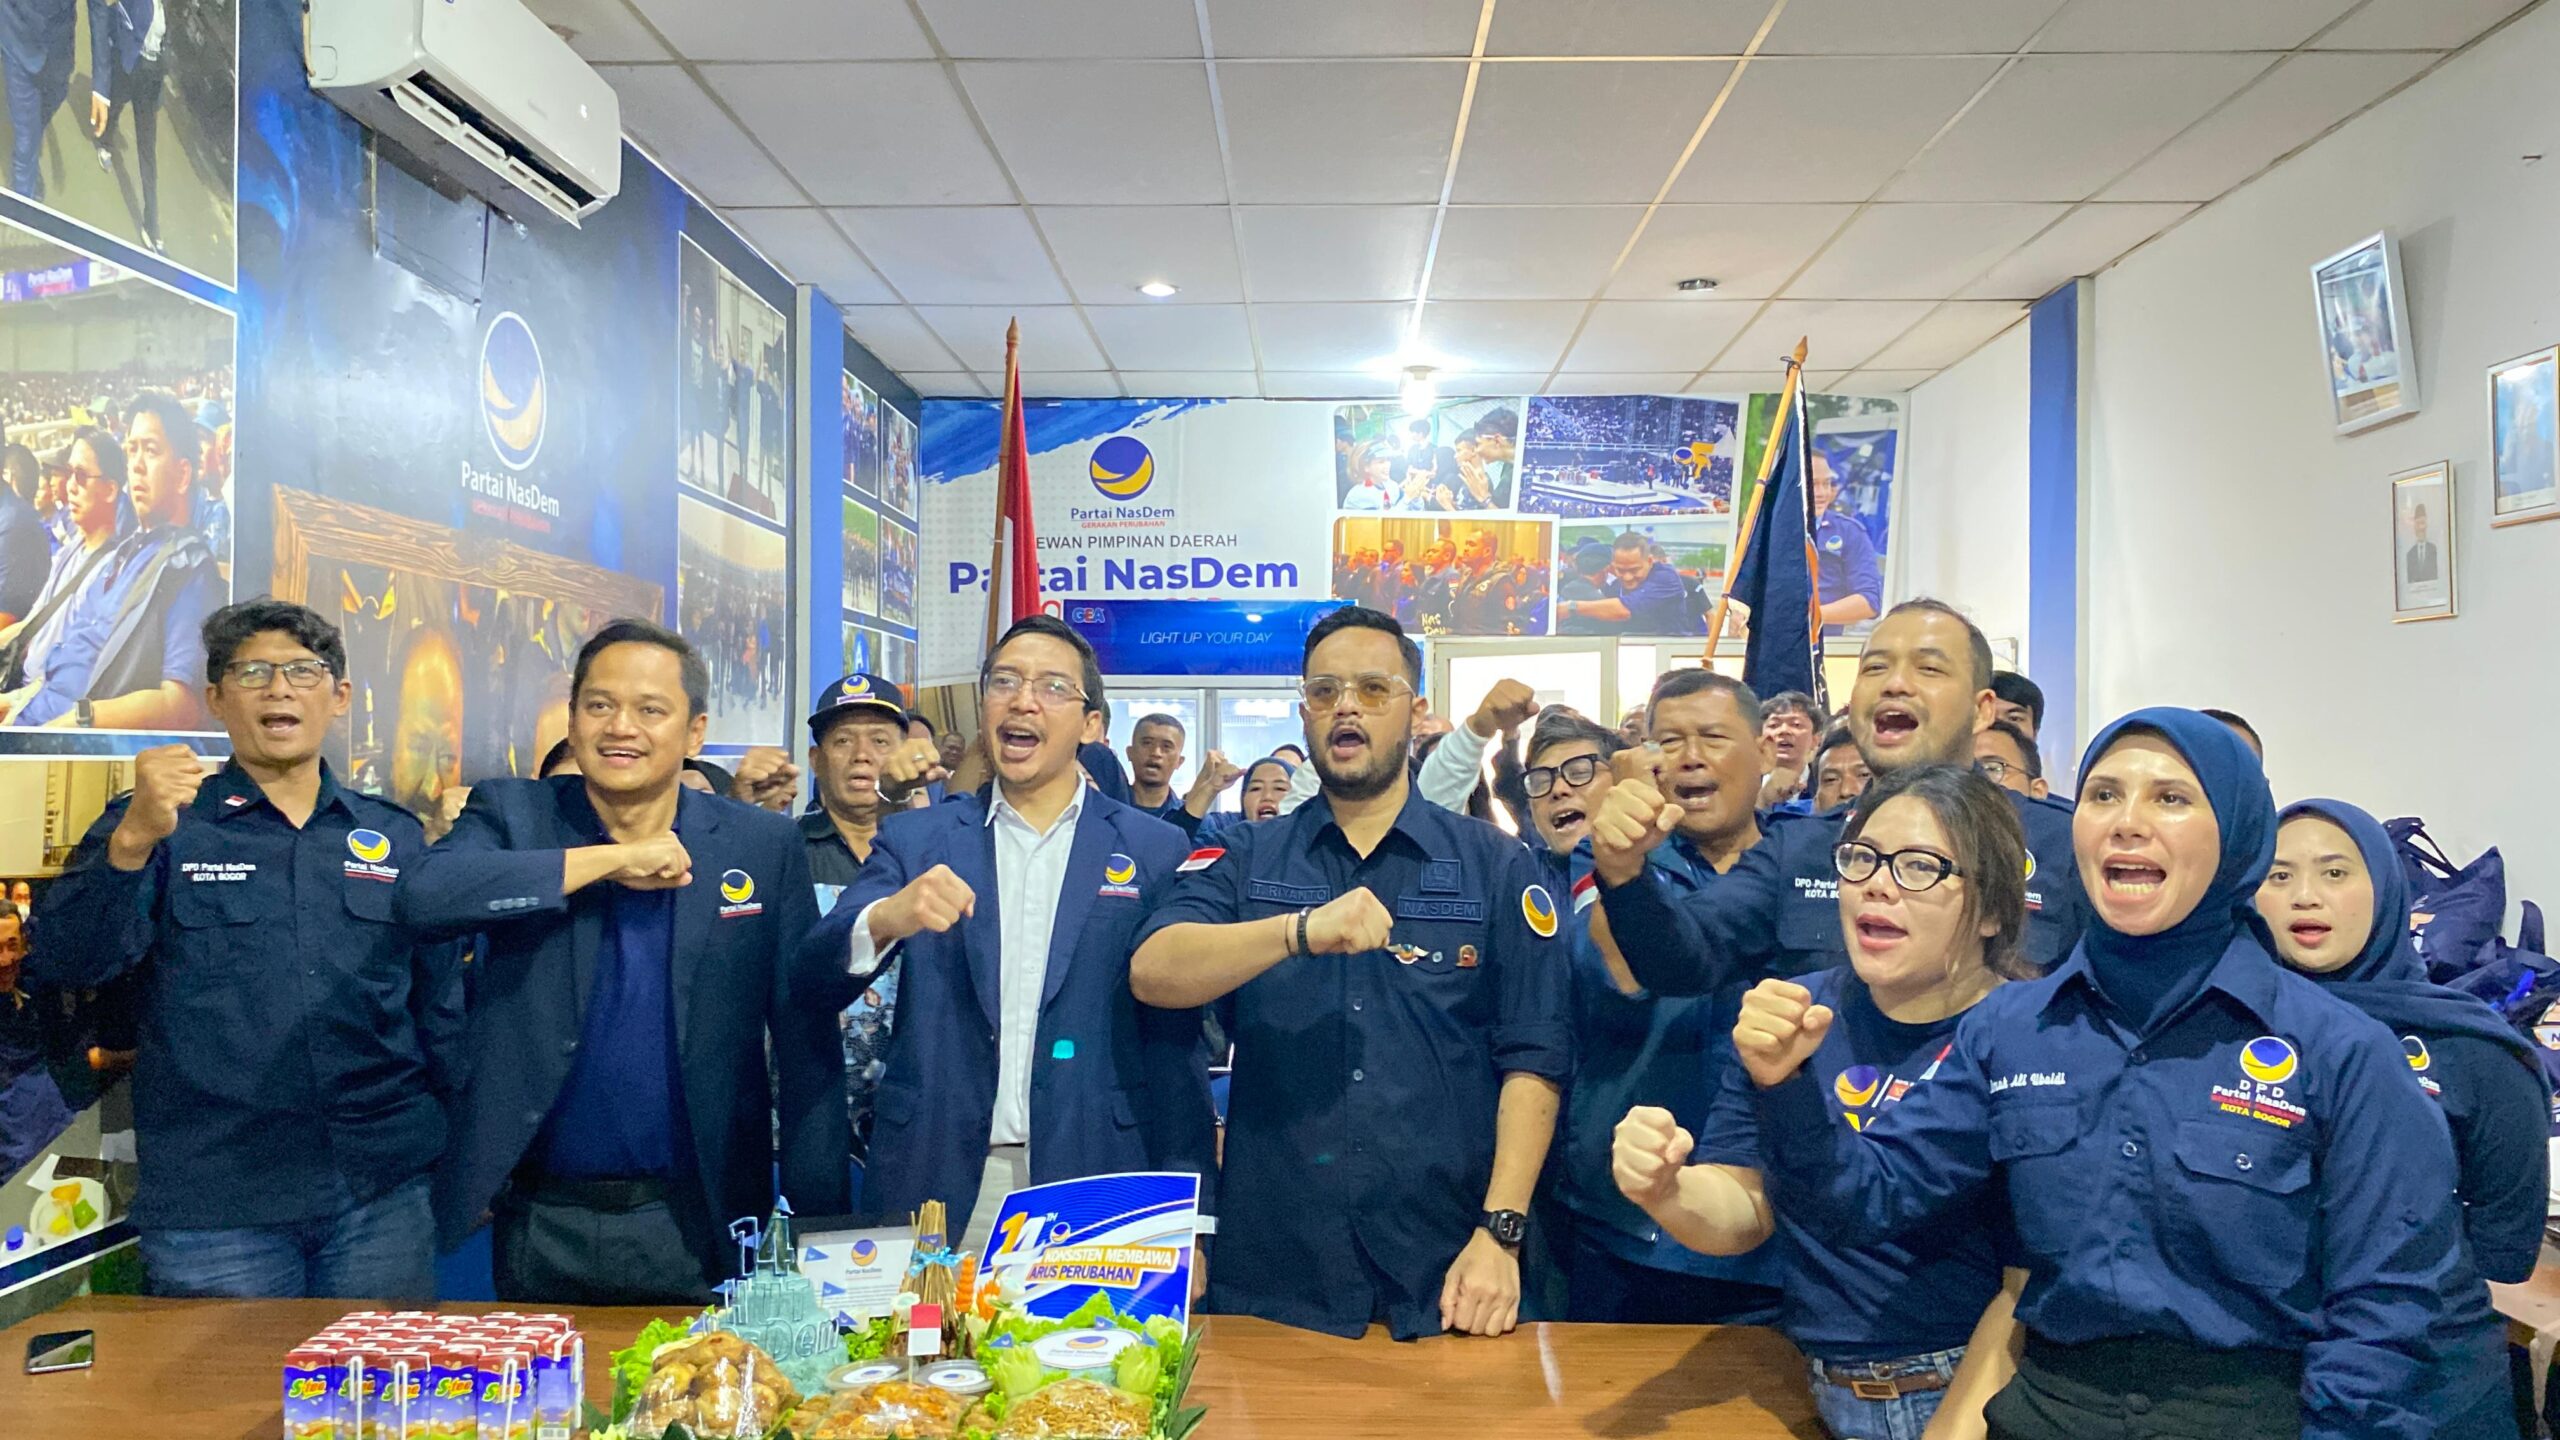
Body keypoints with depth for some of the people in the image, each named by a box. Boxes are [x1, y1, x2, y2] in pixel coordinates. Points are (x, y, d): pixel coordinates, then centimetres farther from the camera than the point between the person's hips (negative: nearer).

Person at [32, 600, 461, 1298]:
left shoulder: (397, 836, 9)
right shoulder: (157, 825, 3)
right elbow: (62, 963, -11)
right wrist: (135, 838, -27)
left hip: (385, 1193, 2)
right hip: (211, 1203, -2)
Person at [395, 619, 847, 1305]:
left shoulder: (765, 845, 0)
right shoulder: (513, 814, 2)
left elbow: (809, 1045, 1)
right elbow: (422, 894, -20)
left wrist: (820, 1228, -3)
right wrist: (610, 860, -18)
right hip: (542, 1227, 1)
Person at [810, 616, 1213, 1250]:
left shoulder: (1154, 849, 3)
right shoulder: (915, 839, 7)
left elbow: (1176, 1046, 2)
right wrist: (887, 918, -27)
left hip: (1090, 1183, -1)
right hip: (937, 1187, 1)